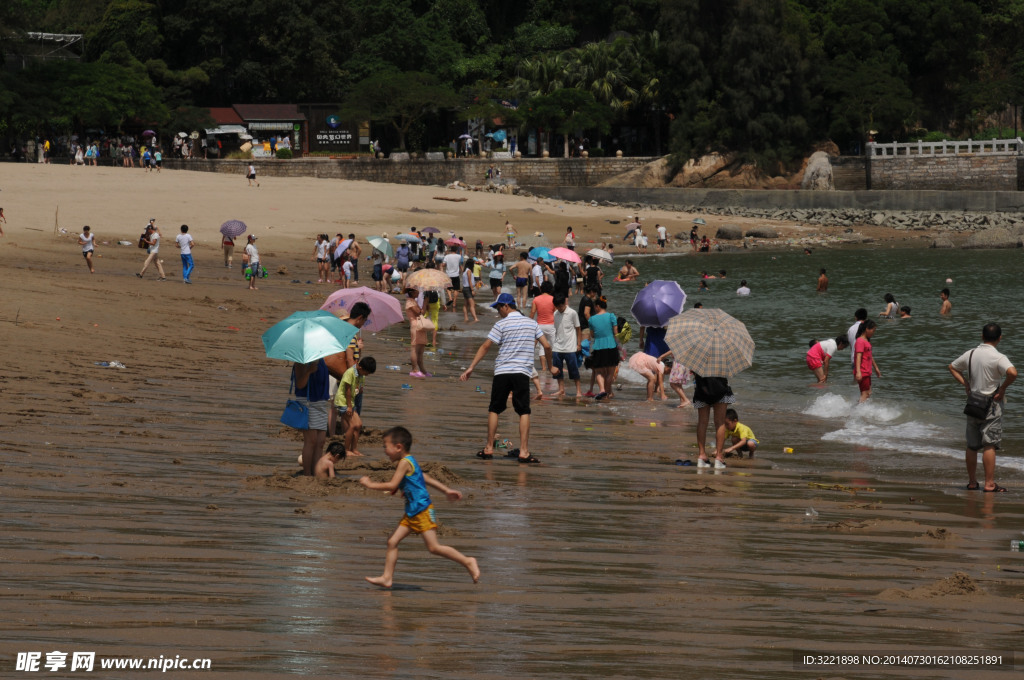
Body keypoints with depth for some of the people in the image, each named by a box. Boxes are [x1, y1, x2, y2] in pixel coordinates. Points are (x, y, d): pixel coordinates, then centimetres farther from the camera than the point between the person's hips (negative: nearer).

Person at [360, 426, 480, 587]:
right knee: (392, 542, 5)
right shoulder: (409, 462, 14)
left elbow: (392, 486, -21)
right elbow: (426, 478, 21)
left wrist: (370, 484, -11)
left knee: (434, 547, -8)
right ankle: (387, 578, 7)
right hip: (412, 513, 10)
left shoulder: (405, 462, -16)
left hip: (422, 511, -10)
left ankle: (468, 562, 2)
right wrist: (447, 490, 26)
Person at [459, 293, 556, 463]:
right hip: (522, 372, 1)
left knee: (494, 410, 10)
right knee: (524, 412, 0)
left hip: (502, 372, -1)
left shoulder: (501, 324, -2)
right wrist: (551, 367, 23)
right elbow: (547, 346, 9)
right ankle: (524, 452, -9)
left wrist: (471, 368, -4)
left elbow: (485, 347, -6)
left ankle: (489, 449, 12)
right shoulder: (532, 323, 8)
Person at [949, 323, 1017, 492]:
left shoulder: (970, 354, 5)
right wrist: (1002, 389, -15)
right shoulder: (998, 357, -14)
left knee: (972, 446, 12)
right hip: (992, 404, -6)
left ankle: (972, 482, 19)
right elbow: (1012, 372, -30)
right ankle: (989, 484, -8)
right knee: (990, 445, -5)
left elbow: (952, 367, 19)